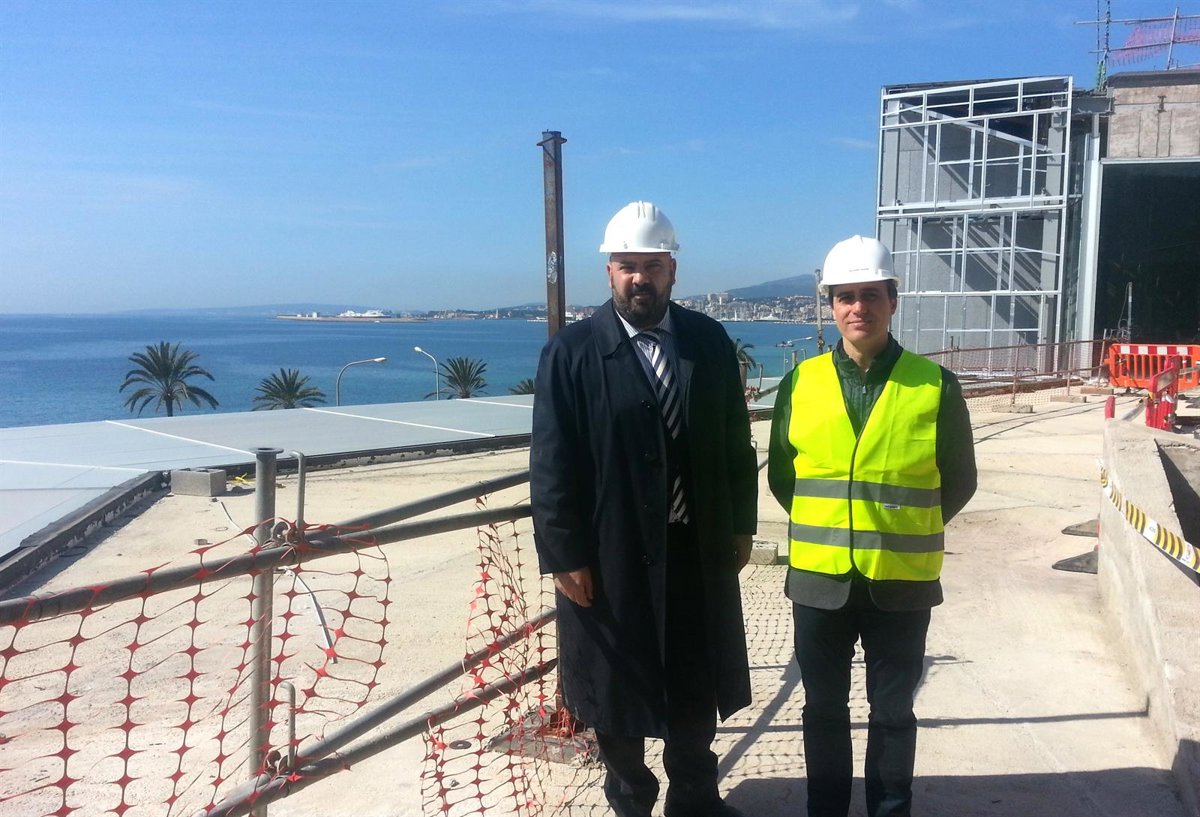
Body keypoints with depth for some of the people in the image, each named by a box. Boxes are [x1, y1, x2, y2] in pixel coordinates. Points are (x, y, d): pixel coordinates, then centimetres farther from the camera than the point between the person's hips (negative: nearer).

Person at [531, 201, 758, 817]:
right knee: (617, 689, 13)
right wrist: (564, 556, -12)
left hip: (700, 548, 4)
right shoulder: (571, 353, -8)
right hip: (612, 555, -3)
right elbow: (551, 465, -10)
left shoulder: (709, 341, 3)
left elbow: (736, 443, 7)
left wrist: (741, 525, 7)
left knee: (699, 681, 18)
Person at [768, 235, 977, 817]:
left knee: (893, 714, 14)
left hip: (902, 583, -1)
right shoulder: (801, 382, -1)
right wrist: (821, 526, 7)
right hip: (819, 579, 2)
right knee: (824, 710, 15)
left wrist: (908, 530, 4)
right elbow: (780, 473, 10)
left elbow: (959, 480, 5)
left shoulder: (935, 386, -5)